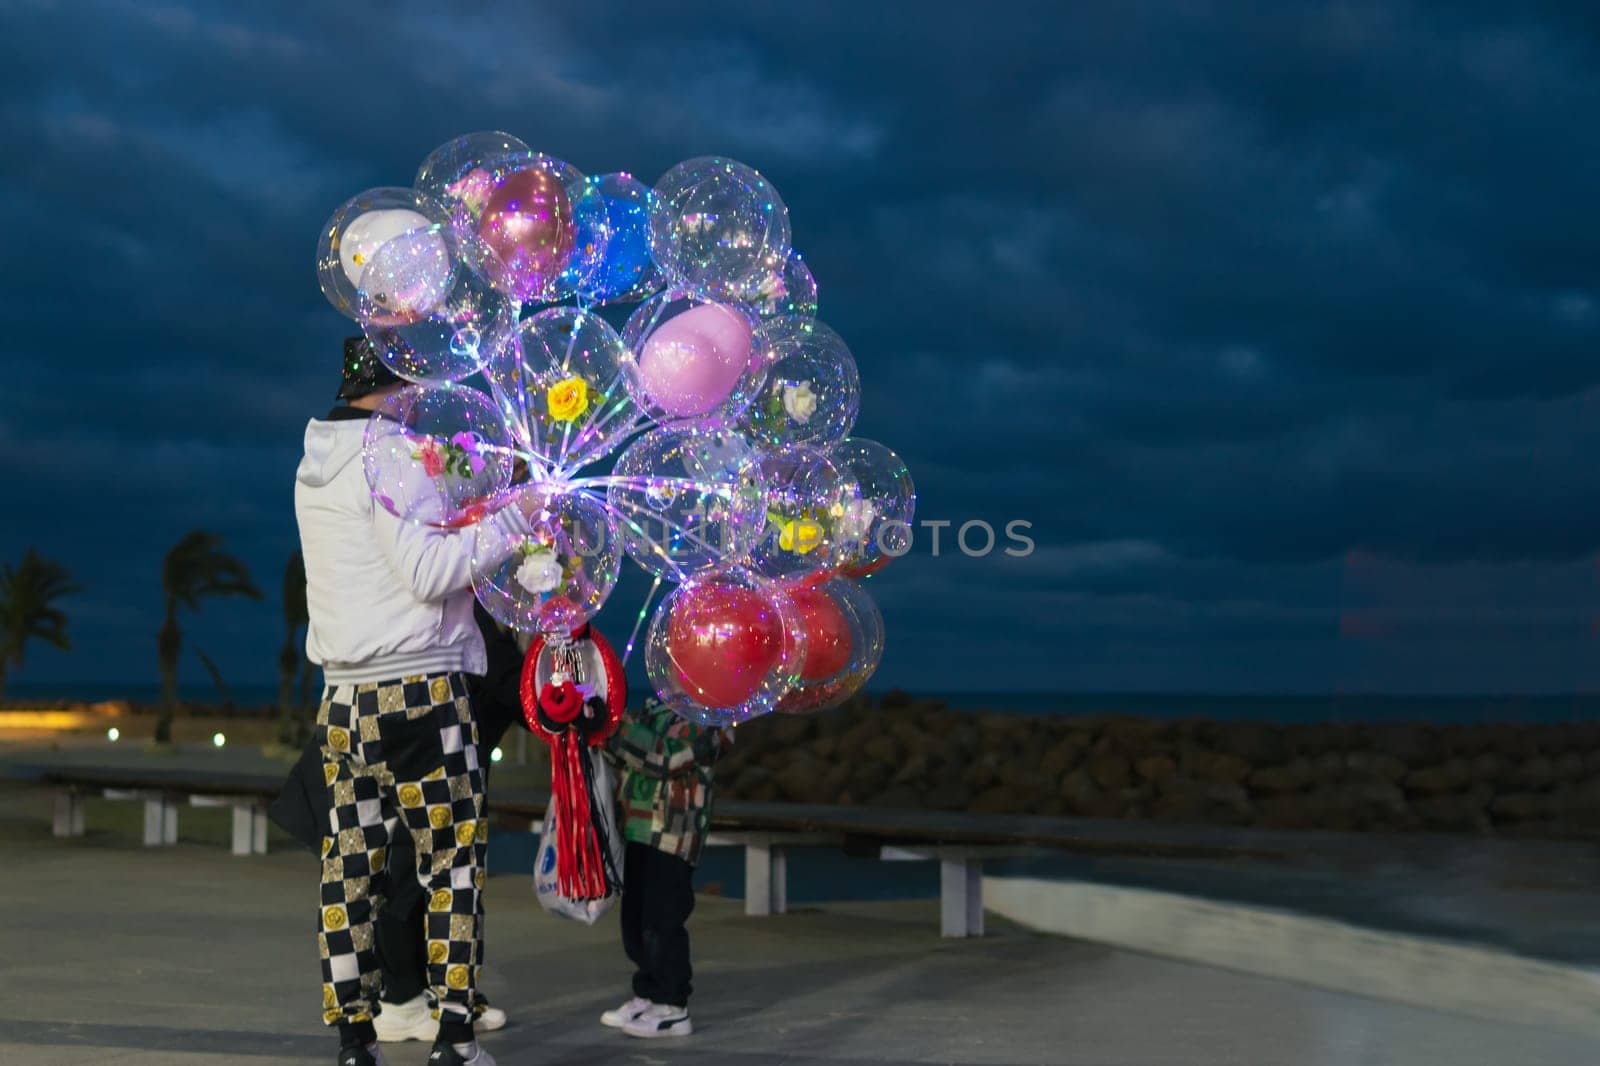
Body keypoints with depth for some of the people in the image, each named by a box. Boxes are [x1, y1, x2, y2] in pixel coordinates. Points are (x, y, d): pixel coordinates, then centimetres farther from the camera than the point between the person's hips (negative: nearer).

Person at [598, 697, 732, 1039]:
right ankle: (648, 995, 24)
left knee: (661, 922, -5)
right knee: (636, 920, 13)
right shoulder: (657, 706, 14)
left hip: (673, 836, -8)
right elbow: (637, 748, 17)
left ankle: (671, 1008, 3)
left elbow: (665, 756, -23)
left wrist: (614, 727, -25)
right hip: (640, 830, 8)